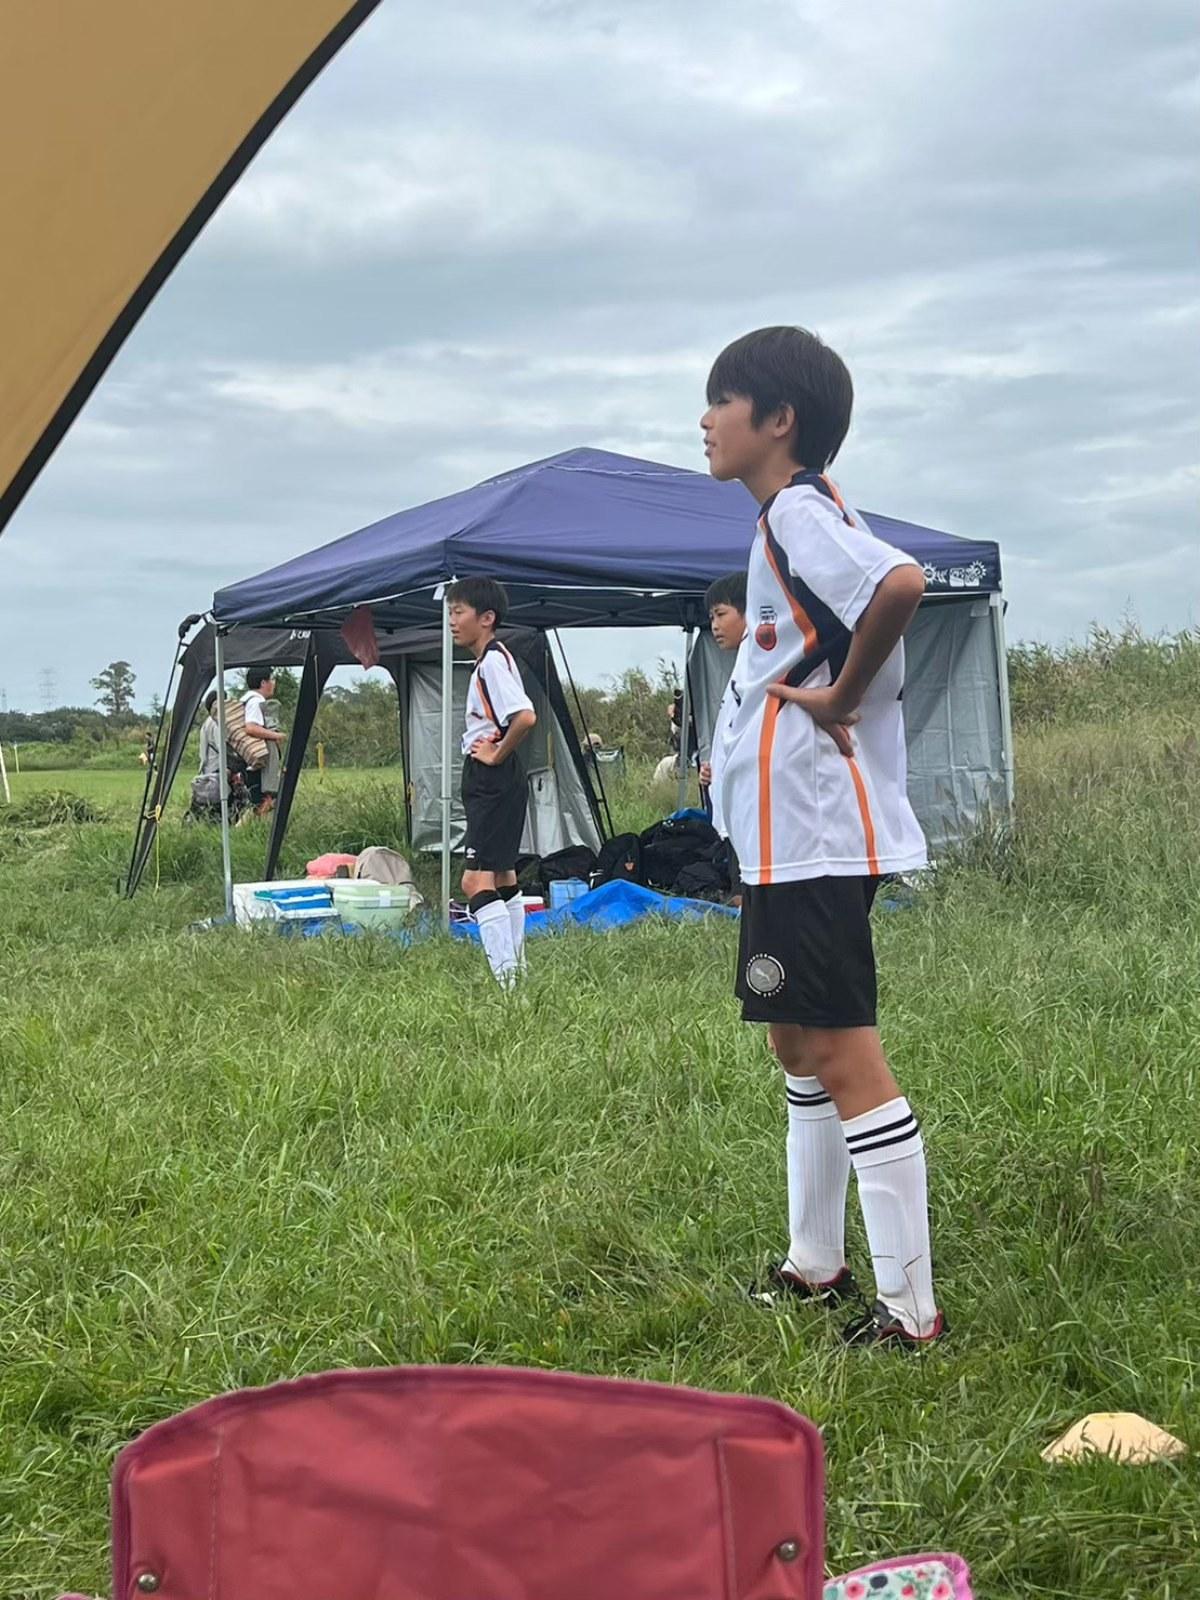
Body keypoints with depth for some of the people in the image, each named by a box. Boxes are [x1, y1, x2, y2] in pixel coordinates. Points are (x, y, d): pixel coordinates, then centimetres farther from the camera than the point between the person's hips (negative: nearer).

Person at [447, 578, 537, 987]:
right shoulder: (489, 661, 15)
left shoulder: (493, 661, -16)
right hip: (488, 786, 11)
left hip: (494, 784, -11)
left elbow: (525, 717, -31)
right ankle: (516, 970, 25)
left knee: (476, 880, -16)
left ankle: (507, 979, -19)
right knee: (502, 878, 16)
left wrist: (496, 755, -18)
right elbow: (513, 717, 28)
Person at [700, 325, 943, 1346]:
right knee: (800, 1044, 19)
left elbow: (900, 582, -33)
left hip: (814, 840, -11)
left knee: (844, 1059, -7)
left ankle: (911, 1308, 0)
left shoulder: (797, 511, -15)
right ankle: (817, 1267, 32)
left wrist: (839, 697, -22)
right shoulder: (801, 516, 16)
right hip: (792, 839, 11)